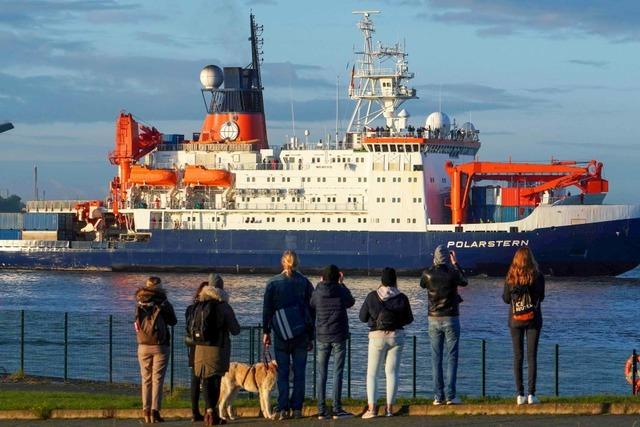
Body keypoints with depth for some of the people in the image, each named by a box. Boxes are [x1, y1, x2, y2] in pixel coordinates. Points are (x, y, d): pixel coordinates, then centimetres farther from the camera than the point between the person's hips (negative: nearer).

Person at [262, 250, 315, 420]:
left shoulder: (273, 283, -1)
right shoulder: (305, 283, 2)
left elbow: (267, 309, 0)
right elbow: (311, 310, 5)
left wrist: (266, 332, 7)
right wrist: (311, 337, 11)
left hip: (281, 335, -1)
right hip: (301, 334, 1)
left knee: (282, 373, 2)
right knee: (299, 372, 5)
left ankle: (283, 409, -4)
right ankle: (296, 408, 1)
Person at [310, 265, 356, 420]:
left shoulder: (317, 293, -5)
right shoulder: (341, 292, -6)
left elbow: (310, 307, 14)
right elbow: (351, 302, 15)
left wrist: (320, 285, 18)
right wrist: (342, 284, 26)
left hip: (322, 337, 1)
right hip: (338, 337, -1)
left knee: (321, 374, 5)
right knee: (338, 373, 0)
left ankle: (322, 410, 1)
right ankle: (337, 409, -3)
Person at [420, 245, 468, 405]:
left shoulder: (427, 274, -6)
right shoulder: (452, 273, -10)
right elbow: (464, 282, 11)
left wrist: (433, 267, 16)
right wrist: (455, 264, 20)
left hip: (434, 319, 2)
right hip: (451, 319, -2)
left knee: (436, 358, 6)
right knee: (452, 357, 2)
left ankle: (438, 396, 3)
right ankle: (450, 395, -4)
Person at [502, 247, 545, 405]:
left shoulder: (511, 277, -6)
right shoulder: (537, 276, -8)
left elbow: (506, 299, 1)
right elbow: (541, 297, 2)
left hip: (515, 320, 1)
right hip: (533, 319, -1)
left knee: (517, 356, 5)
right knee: (532, 356, 2)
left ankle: (520, 394, 0)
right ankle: (531, 394, -3)